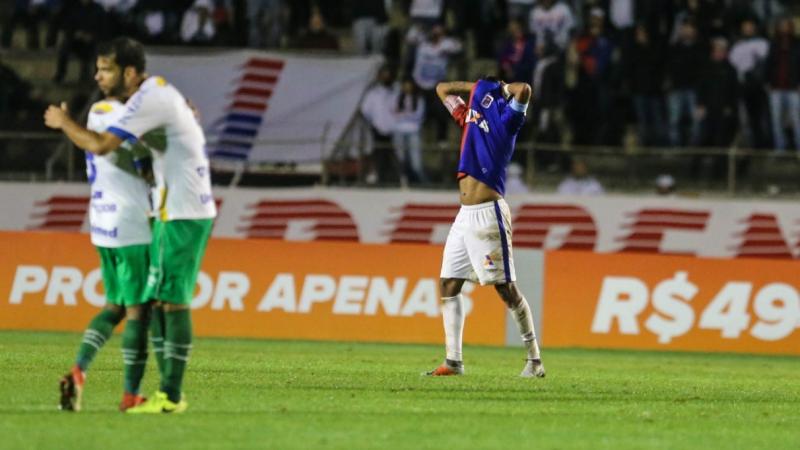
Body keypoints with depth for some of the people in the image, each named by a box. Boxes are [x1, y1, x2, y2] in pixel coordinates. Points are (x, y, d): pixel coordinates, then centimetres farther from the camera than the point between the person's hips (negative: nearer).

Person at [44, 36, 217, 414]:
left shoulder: (147, 100, -16)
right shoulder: (161, 90, 15)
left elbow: (100, 145, -21)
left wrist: (64, 123, -4)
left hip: (184, 214, -10)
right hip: (172, 211, 10)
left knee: (172, 300, -10)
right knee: (156, 299, 9)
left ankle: (171, 396, -10)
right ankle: (168, 392, 11)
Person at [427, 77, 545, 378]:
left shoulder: (505, 116, -3)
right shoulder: (470, 115, 17)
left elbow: (524, 91, -23)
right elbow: (442, 89, 30)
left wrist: (499, 87, -2)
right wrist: (481, 85, 18)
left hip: (488, 214, -8)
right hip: (465, 216, 8)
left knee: (506, 288, -7)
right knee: (448, 285, 6)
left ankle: (534, 360, -1)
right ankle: (453, 361, 10)